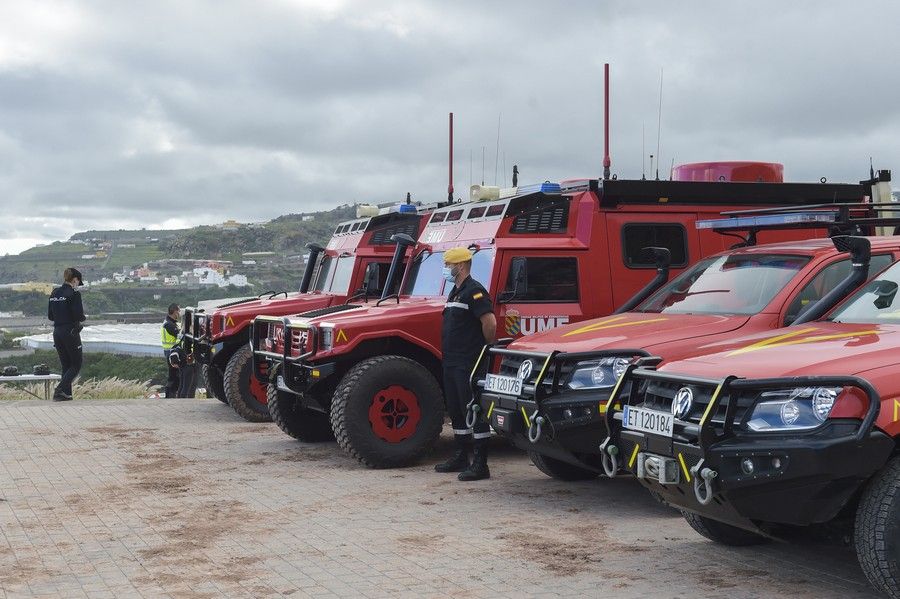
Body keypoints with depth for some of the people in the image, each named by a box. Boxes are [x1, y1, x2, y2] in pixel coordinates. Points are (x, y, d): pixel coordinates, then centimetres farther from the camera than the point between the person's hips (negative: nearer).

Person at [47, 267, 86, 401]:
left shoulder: (54, 293, 8)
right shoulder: (74, 294, -12)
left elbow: (50, 316, 11)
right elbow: (79, 316, -17)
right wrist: (82, 316, 4)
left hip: (57, 332, 7)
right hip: (70, 332, -7)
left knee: (65, 365, 15)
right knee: (76, 365, 4)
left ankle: (66, 394, 11)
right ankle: (60, 389, -13)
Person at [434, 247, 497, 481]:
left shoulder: (474, 291, -14)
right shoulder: (455, 292, 18)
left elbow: (490, 322, -22)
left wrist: (486, 348, -11)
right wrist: (449, 352, 17)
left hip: (469, 365, -10)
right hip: (451, 363, 10)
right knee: (456, 411, 15)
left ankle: (480, 464, -5)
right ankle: (461, 457, 25)